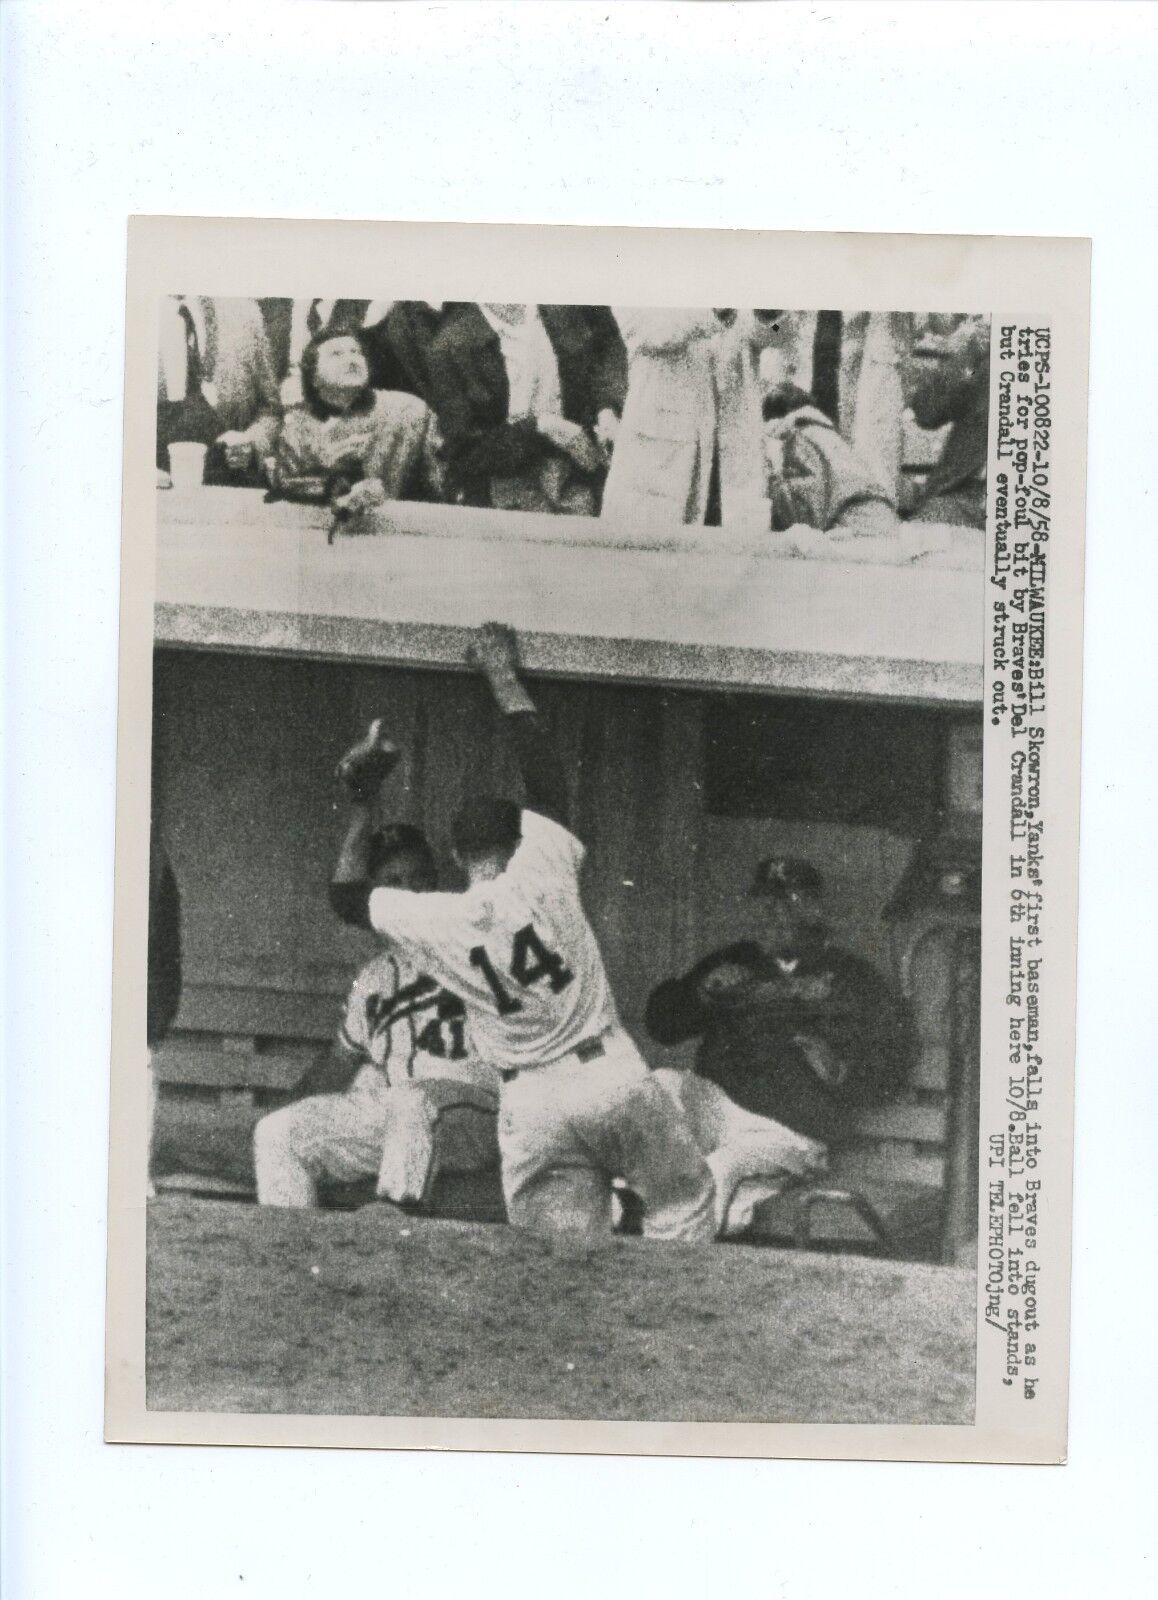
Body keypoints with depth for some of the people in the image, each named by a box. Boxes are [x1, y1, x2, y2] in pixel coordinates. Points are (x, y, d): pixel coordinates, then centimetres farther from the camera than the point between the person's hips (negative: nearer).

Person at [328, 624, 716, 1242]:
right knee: (685, 1202, 18)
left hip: (532, 1109, 1)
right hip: (614, 1077, -1)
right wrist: (503, 674, 19)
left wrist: (362, 806, 19)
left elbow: (346, 893, 14)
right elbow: (541, 765, 8)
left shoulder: (436, 923, -2)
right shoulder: (545, 871, -4)